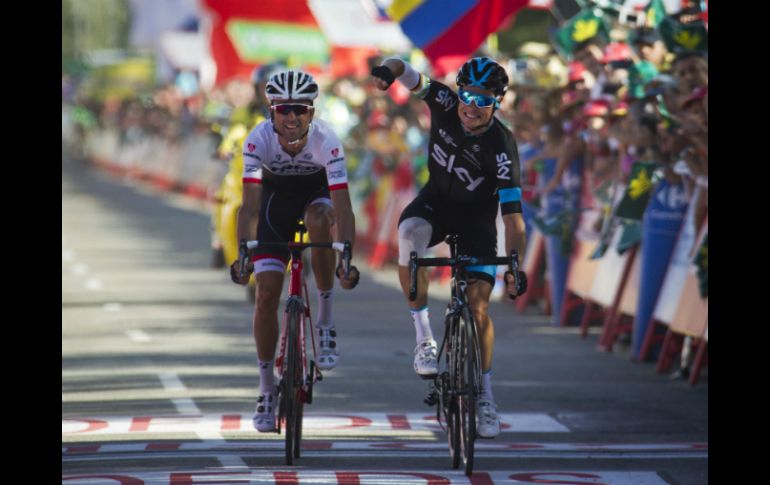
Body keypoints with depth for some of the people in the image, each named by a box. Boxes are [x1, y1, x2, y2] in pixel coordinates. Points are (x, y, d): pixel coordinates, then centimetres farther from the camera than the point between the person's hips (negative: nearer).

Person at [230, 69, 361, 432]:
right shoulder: (258, 140, -31)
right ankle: (266, 388, 6)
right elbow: (250, 206, -35)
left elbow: (342, 208, -39)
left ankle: (325, 321, -21)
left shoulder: (326, 141, -34)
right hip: (276, 196, 1)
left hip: (317, 191, -1)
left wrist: (345, 258, -53)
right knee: (266, 295, -8)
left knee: (320, 220, -38)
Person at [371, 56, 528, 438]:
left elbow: (512, 212, -31)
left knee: (477, 306, -11)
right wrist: (389, 70, -44)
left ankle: (485, 396, 6)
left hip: (476, 217, -2)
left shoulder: (501, 146, -29)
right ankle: (424, 338, -22)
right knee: (409, 236, -34)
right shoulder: (445, 103, -20)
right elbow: (403, 69, -19)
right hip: (436, 201, 2)